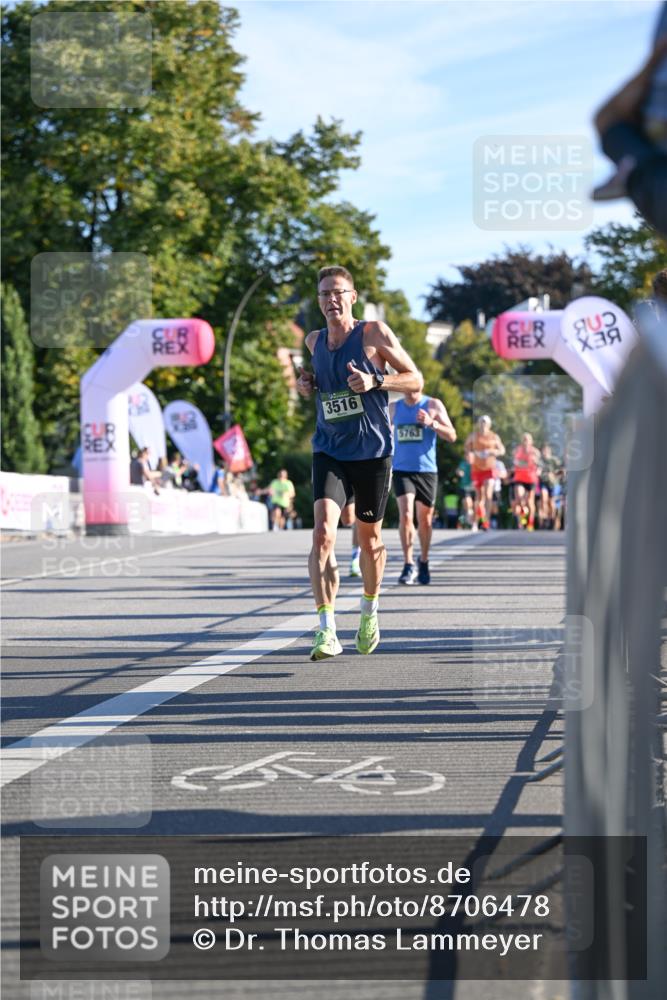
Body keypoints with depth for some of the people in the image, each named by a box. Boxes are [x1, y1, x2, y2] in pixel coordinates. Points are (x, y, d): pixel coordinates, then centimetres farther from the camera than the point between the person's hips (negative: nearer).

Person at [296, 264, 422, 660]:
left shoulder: (374, 332, -7)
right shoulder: (314, 341, 7)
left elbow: (415, 379, -3)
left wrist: (375, 380, -20)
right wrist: (308, 384, 5)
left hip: (373, 452, -2)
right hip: (329, 452, 2)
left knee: (370, 538, 12)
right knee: (323, 532, -18)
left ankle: (370, 611, 39)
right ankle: (327, 630, -21)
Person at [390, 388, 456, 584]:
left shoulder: (433, 405, 1)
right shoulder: (394, 408, 9)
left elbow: (452, 436, -4)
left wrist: (431, 423, -19)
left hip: (426, 470, -1)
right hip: (401, 470, 1)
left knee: (425, 519, 8)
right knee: (405, 514, -16)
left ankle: (423, 562, 29)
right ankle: (408, 565, -14)